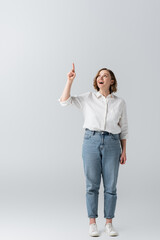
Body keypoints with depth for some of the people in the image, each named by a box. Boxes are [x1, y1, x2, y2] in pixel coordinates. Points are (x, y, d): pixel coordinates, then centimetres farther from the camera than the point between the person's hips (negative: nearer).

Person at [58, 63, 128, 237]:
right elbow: (65, 101, -4)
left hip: (112, 144, 1)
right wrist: (70, 80, -12)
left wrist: (124, 151, 6)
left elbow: (123, 129, 11)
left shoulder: (120, 102, 7)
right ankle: (92, 223, 15)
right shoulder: (88, 98, 5)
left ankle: (109, 223, 18)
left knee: (110, 186, 4)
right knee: (92, 185, 3)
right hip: (91, 141, -1)